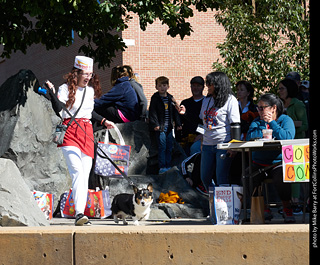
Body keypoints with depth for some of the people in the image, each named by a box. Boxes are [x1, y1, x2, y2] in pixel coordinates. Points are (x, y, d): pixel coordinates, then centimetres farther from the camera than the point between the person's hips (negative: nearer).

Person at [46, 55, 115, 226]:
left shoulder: (91, 90, 15)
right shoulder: (66, 89, -4)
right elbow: (58, 109, -17)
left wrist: (103, 121, 23)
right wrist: (52, 93, -29)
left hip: (87, 133, 6)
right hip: (70, 133, -6)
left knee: (85, 175, 3)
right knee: (77, 171, -20)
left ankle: (81, 213, 7)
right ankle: (79, 213, -28)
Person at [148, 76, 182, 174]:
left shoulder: (171, 98, 11)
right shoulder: (155, 98, -4)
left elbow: (175, 112, 15)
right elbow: (152, 112, -9)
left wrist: (178, 124, 9)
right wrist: (155, 124, -18)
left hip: (169, 127, 5)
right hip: (160, 127, -5)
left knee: (169, 147, 8)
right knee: (162, 147, -6)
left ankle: (168, 166, 17)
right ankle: (162, 167, -3)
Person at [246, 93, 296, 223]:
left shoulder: (285, 120, 3)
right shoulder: (257, 122, 15)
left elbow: (287, 137, -17)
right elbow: (250, 138, -3)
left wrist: (271, 123, -12)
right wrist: (263, 125, -6)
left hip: (279, 162, -4)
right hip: (259, 163, 4)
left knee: (280, 180, -35)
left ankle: (287, 210, -10)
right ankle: (263, 209, -6)